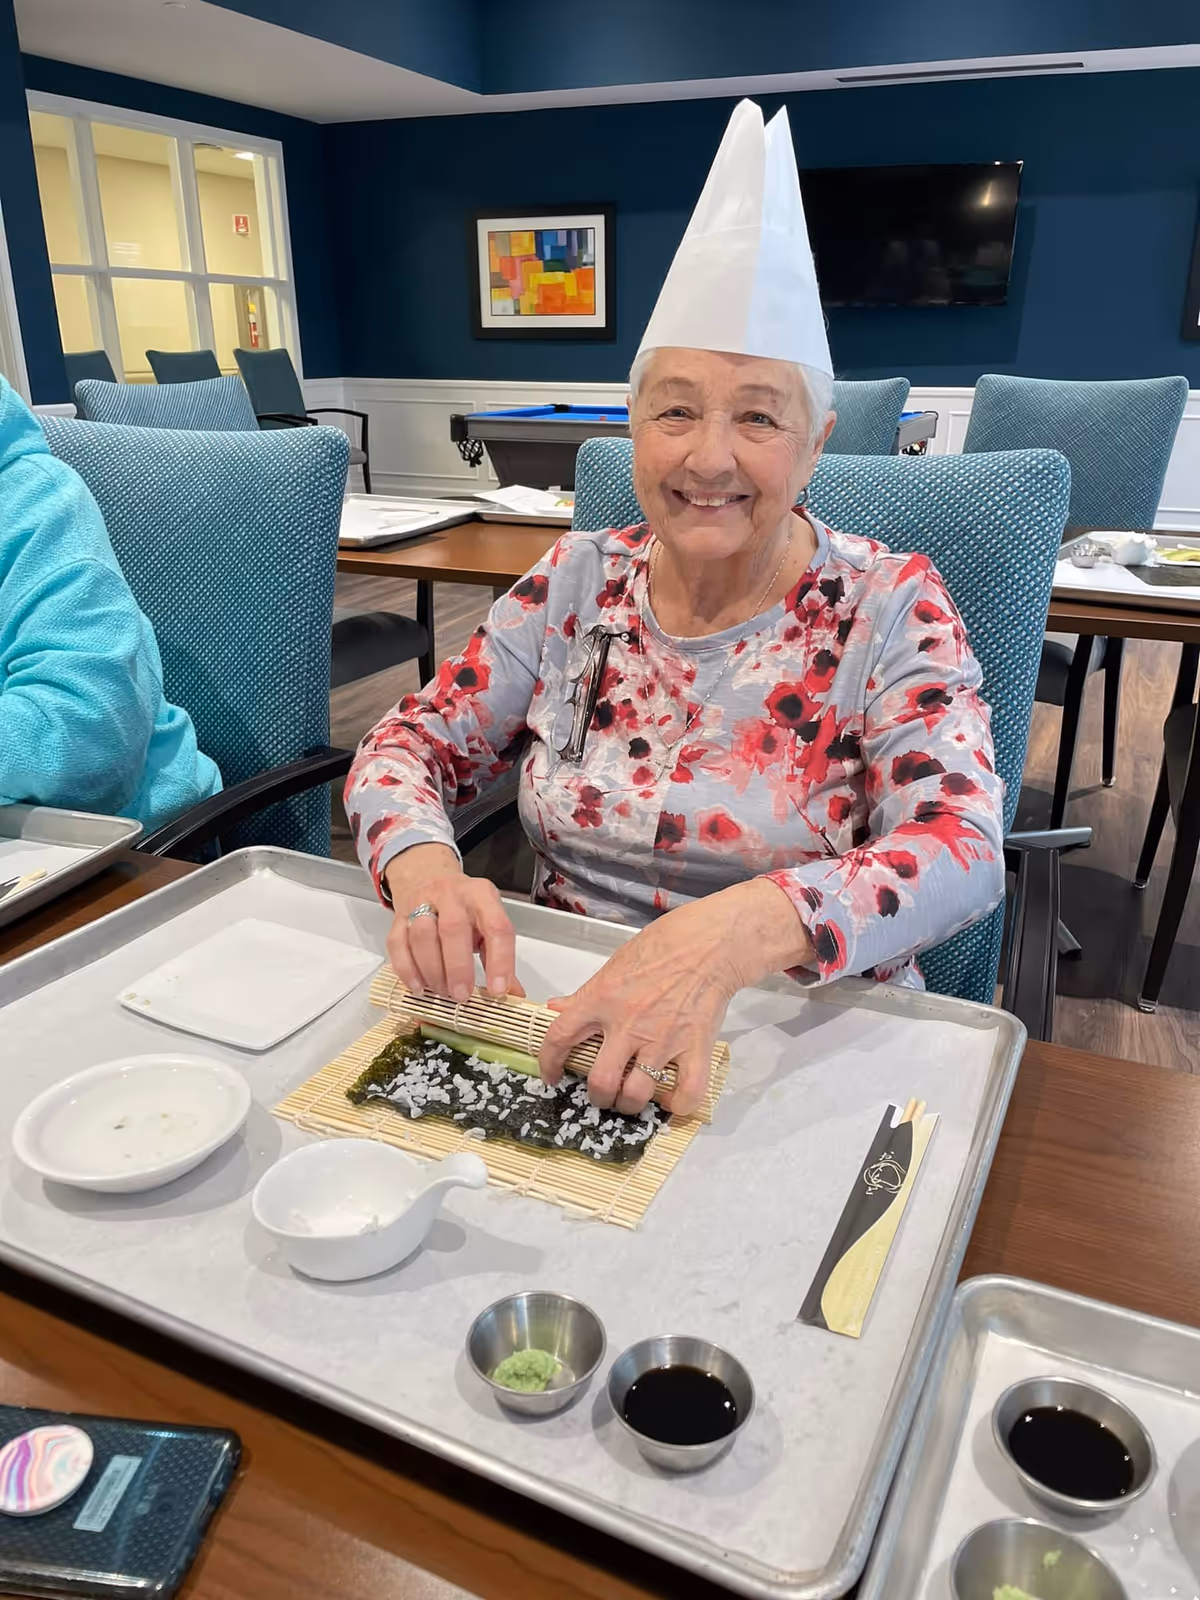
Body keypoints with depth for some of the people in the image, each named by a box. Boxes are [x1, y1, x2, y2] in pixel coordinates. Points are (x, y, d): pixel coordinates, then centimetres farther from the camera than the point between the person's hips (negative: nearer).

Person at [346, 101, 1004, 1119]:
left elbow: (963, 851, -18)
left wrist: (731, 936, -37)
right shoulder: (578, 583, 4)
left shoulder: (890, 609, -6)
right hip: (556, 1018, 3)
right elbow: (410, 745, 3)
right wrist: (421, 866, -21)